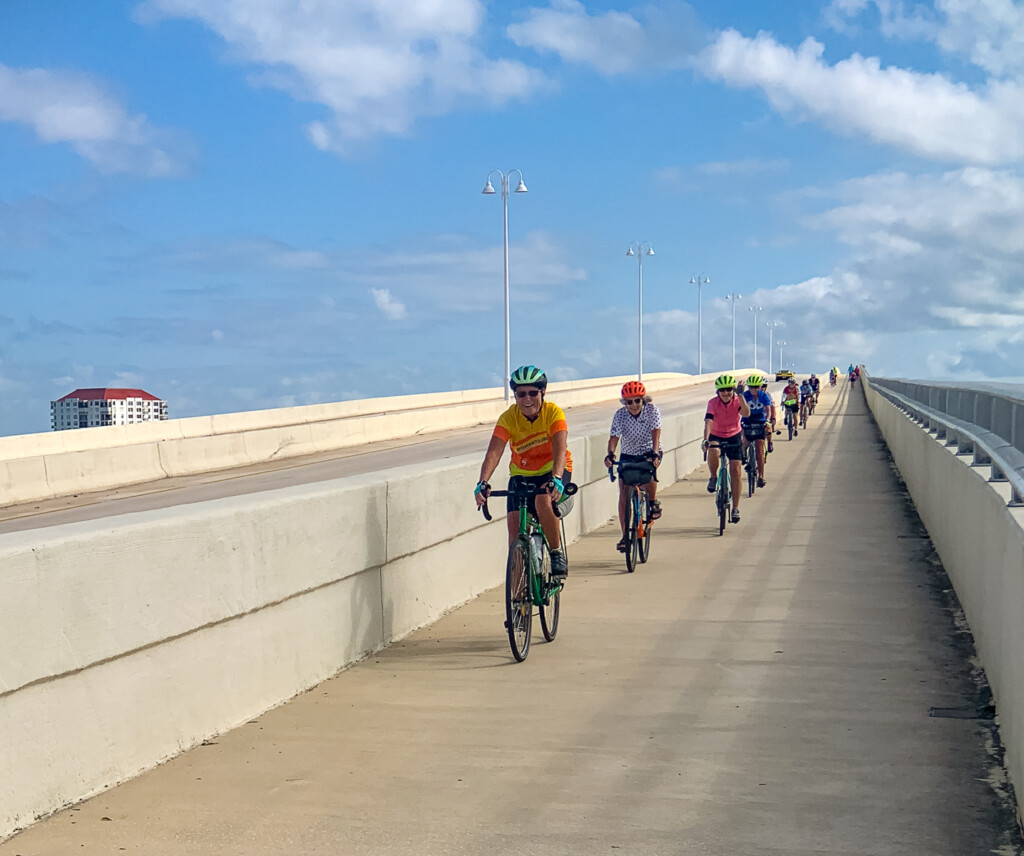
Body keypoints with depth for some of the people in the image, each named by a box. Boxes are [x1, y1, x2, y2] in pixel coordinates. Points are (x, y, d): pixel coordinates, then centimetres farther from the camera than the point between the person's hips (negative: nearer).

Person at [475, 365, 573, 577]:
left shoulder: (553, 412, -20)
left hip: (552, 472, -2)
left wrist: (556, 479, -51)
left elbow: (560, 449, -32)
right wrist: (483, 483, -45)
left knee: (543, 501, -34)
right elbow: (494, 452, -27)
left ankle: (557, 552, -14)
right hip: (521, 475, 2)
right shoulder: (508, 418, -16)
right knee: (515, 529, -11)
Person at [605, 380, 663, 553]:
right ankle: (625, 536, -1)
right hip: (628, 455, 2)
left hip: (650, 453, -2)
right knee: (624, 494, -7)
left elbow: (656, 433, -27)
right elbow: (614, 436, -24)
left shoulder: (652, 410, -18)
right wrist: (610, 454, -44)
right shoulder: (620, 415, -15)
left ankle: (653, 502, -6)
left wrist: (654, 453, -44)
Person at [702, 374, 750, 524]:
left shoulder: (737, 401, -14)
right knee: (713, 452, -37)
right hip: (716, 436, -1)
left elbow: (746, 413, -35)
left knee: (735, 471, -5)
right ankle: (713, 478, -7)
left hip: (734, 437, 1)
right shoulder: (713, 403, -18)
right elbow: (708, 421, -30)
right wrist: (706, 439, -45)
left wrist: (741, 396, -44)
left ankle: (735, 508, 3)